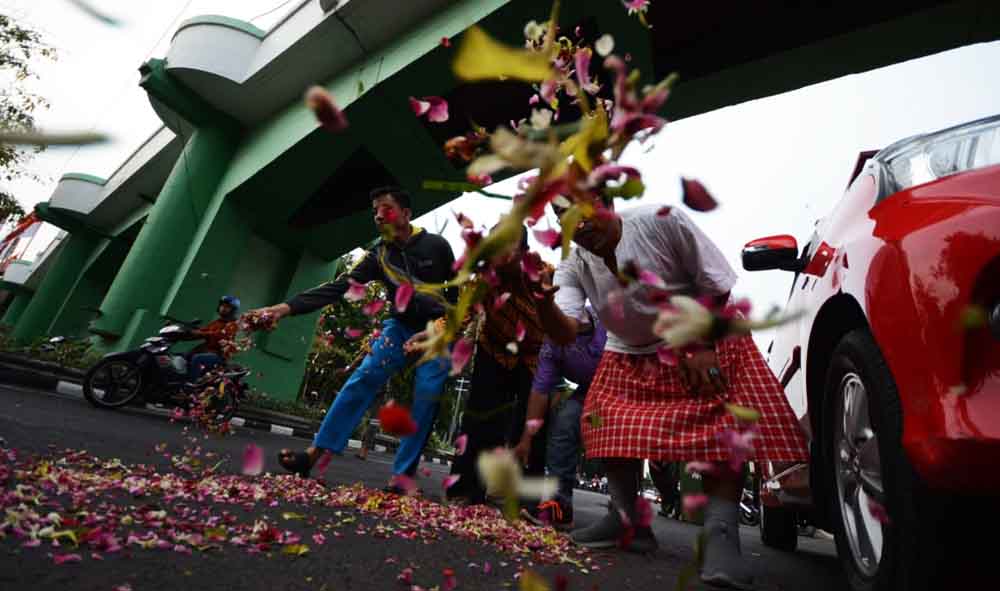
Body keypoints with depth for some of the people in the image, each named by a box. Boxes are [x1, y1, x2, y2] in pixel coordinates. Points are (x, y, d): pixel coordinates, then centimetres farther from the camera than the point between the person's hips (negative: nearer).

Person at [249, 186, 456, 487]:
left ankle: (402, 475, -1)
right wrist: (289, 306, -23)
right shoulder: (378, 254, -3)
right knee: (362, 379, -13)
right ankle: (315, 452, -9)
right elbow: (339, 286, -13)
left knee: (426, 398, -9)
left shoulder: (436, 246, -9)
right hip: (400, 326, 2)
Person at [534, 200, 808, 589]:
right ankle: (624, 517, 12)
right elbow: (564, 334, -26)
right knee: (608, 424, -5)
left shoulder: (662, 221, -25)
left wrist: (704, 347, -19)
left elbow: (716, 286, -16)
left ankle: (721, 532, -13)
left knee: (722, 423, -21)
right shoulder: (573, 266, -14)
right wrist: (544, 303, -46)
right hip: (629, 354, 4)